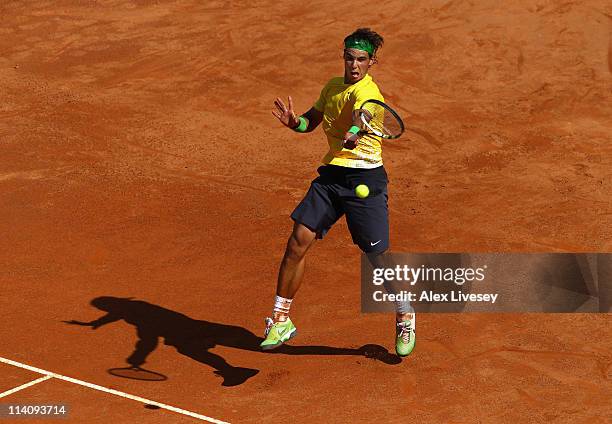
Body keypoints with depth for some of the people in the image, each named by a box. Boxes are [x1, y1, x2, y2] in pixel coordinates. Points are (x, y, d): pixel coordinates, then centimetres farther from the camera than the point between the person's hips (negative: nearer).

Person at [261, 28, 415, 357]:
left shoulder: (366, 92, -15)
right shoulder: (332, 86, 10)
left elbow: (359, 118, -37)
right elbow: (312, 120, 20)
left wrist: (352, 135, -61)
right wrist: (294, 122, -4)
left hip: (365, 179, -6)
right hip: (331, 175, 6)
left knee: (377, 258, -1)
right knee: (297, 243, -4)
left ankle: (405, 317, 26)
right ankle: (280, 321, 8)